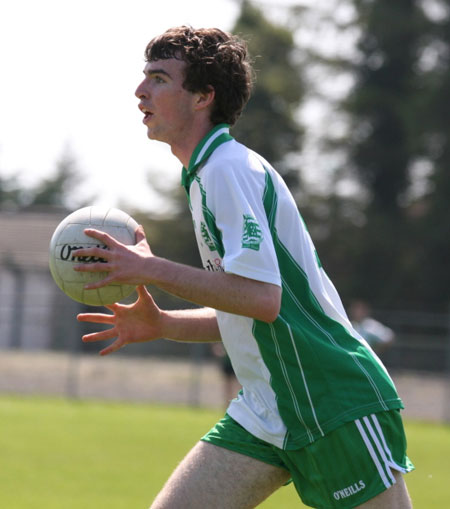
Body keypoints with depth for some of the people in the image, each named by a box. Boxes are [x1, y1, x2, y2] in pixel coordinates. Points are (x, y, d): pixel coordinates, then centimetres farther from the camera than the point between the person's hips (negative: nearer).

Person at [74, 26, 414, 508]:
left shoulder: (229, 169, -14)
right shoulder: (204, 176, 16)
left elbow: (262, 297, -26)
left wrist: (151, 269, -21)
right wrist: (160, 324, 11)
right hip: (263, 414, 9)